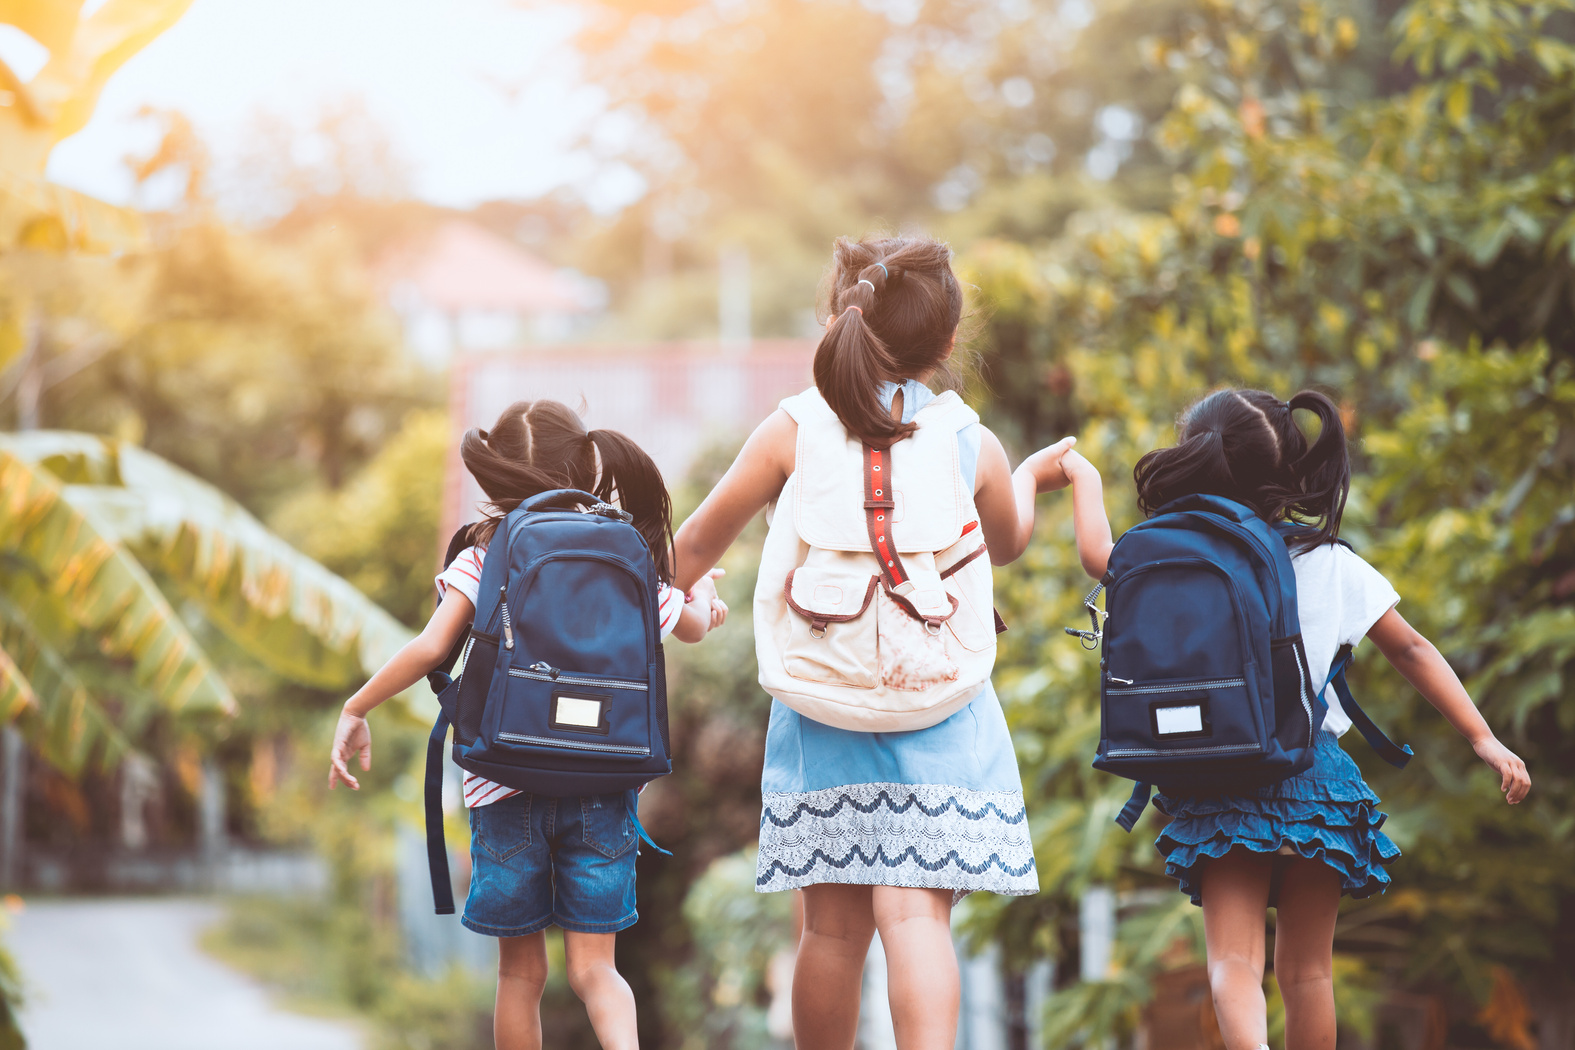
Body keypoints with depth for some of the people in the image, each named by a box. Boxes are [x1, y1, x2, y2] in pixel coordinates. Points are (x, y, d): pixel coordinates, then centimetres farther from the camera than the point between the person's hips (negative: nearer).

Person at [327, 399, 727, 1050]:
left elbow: (429, 649, -14)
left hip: (507, 788, -1)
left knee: (521, 972, 10)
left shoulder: (483, 560, -3)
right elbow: (693, 626, 21)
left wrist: (356, 710, -2)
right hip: (602, 787, 1)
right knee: (594, 969, 3)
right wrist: (704, 589, 44)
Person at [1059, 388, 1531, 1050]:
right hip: (1314, 780, 2)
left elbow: (1098, 556, 11)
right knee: (1307, 970, 11)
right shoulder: (1331, 564, 4)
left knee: (1233, 962, -9)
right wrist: (1484, 739, 11)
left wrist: (1085, 478, 28)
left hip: (1219, 789, -2)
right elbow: (1410, 651, 7)